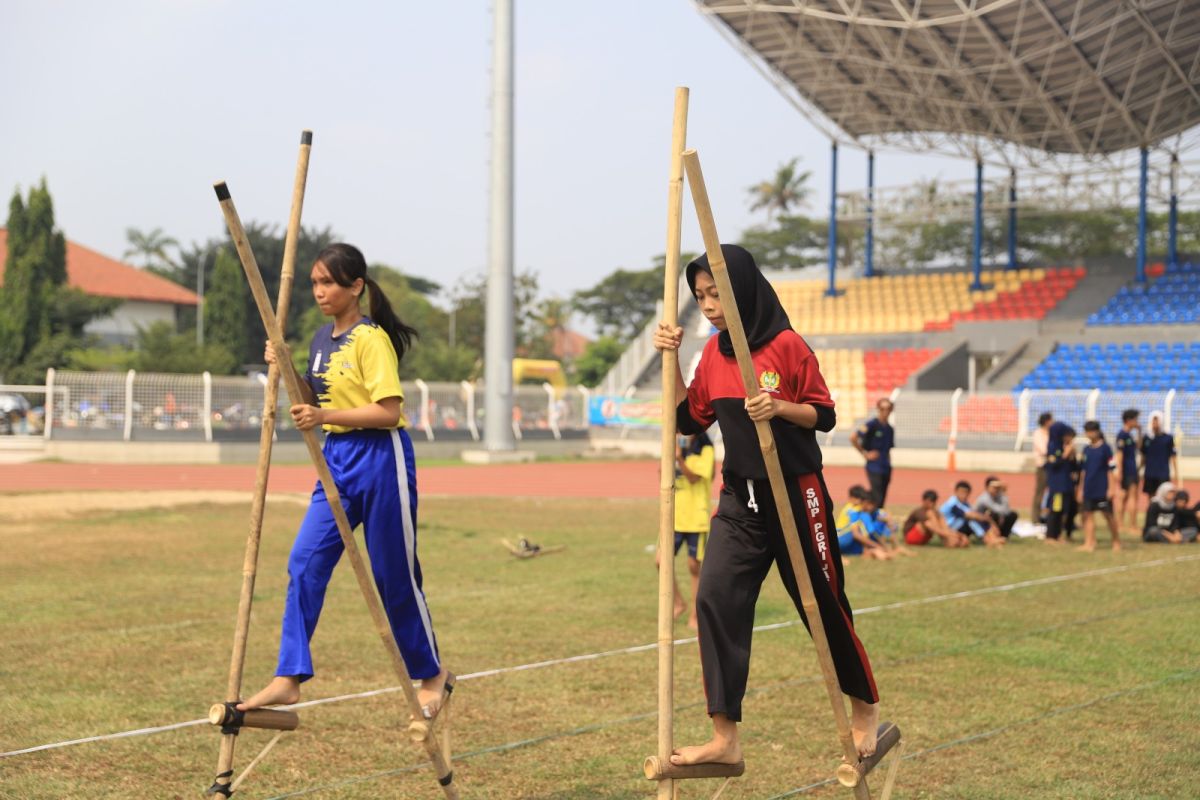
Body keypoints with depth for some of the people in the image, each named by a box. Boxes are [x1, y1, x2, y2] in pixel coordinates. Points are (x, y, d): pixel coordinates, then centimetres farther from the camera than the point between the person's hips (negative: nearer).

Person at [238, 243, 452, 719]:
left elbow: (389, 412, -19)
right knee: (304, 564, -6)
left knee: (394, 576, 3)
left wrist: (325, 416, -26)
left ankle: (432, 675, 22)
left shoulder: (371, 339, -13)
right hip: (336, 459, 8)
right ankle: (288, 679, -6)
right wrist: (288, 372, 4)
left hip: (380, 460, -7)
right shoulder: (322, 340, 11)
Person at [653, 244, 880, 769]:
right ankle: (725, 739, -6)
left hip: (796, 495, -5)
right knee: (715, 600, -9)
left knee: (824, 605, 6)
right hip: (739, 499, 5)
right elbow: (690, 420, 9)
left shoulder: (788, 345, -12)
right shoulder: (713, 353, 6)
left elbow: (825, 416, -7)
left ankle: (866, 710, 30)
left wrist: (779, 407, -25)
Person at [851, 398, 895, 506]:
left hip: (886, 469, 7)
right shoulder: (871, 424, -8)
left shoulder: (890, 429, 13)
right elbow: (853, 437, -14)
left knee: (881, 501, 8)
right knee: (877, 500, -14)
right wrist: (865, 454, -9)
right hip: (874, 468, -7)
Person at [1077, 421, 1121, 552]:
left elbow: (1110, 470, -8)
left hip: (1102, 490, -5)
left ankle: (1116, 540, 17)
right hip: (1088, 490, 5)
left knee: (1108, 514, 3)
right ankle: (1089, 543, 4)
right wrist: (1081, 489, 14)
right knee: (1088, 514, 2)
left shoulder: (1105, 448, -7)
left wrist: (1111, 488, -12)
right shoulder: (1086, 449, 9)